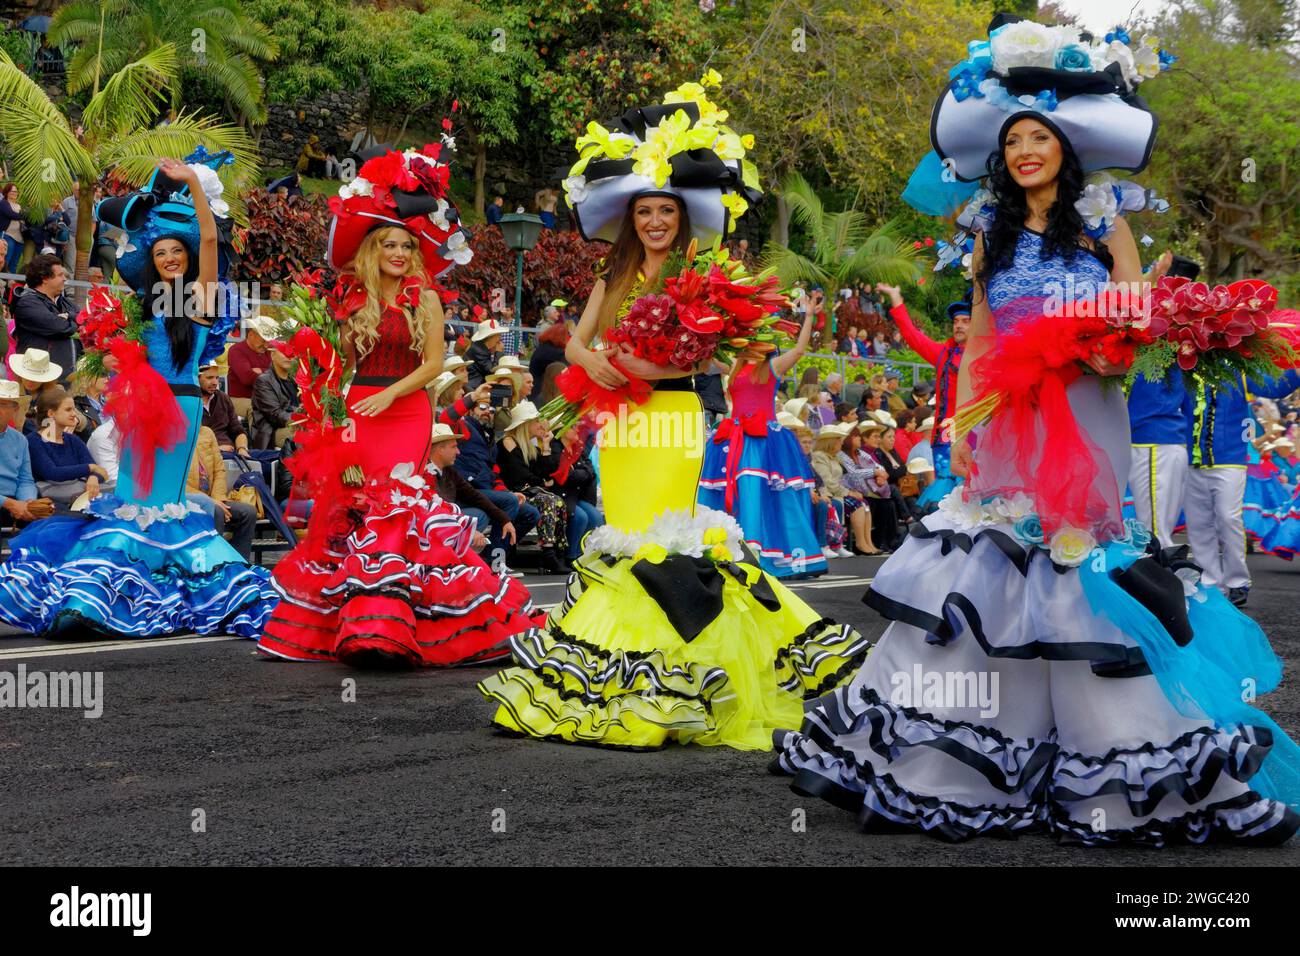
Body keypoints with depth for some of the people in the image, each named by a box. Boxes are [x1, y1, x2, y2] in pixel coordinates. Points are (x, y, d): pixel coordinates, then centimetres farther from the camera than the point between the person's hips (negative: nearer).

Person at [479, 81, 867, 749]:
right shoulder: (615, 278, 15)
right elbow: (575, 342, 13)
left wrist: (652, 367, -23)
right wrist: (591, 361, -9)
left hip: (673, 419, -6)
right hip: (618, 421, 6)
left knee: (653, 541, -11)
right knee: (621, 540, 5)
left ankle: (651, 685, -9)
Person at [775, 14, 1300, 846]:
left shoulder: (1106, 229, 7)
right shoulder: (994, 240, 15)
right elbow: (975, 349, 15)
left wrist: (1092, 349, -19)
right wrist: (962, 430, 4)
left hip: (1085, 429, -3)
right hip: (1005, 430, 3)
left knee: (1090, 572, -7)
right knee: (986, 574, -2)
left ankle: (1123, 760, 1)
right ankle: (953, 761, 3)